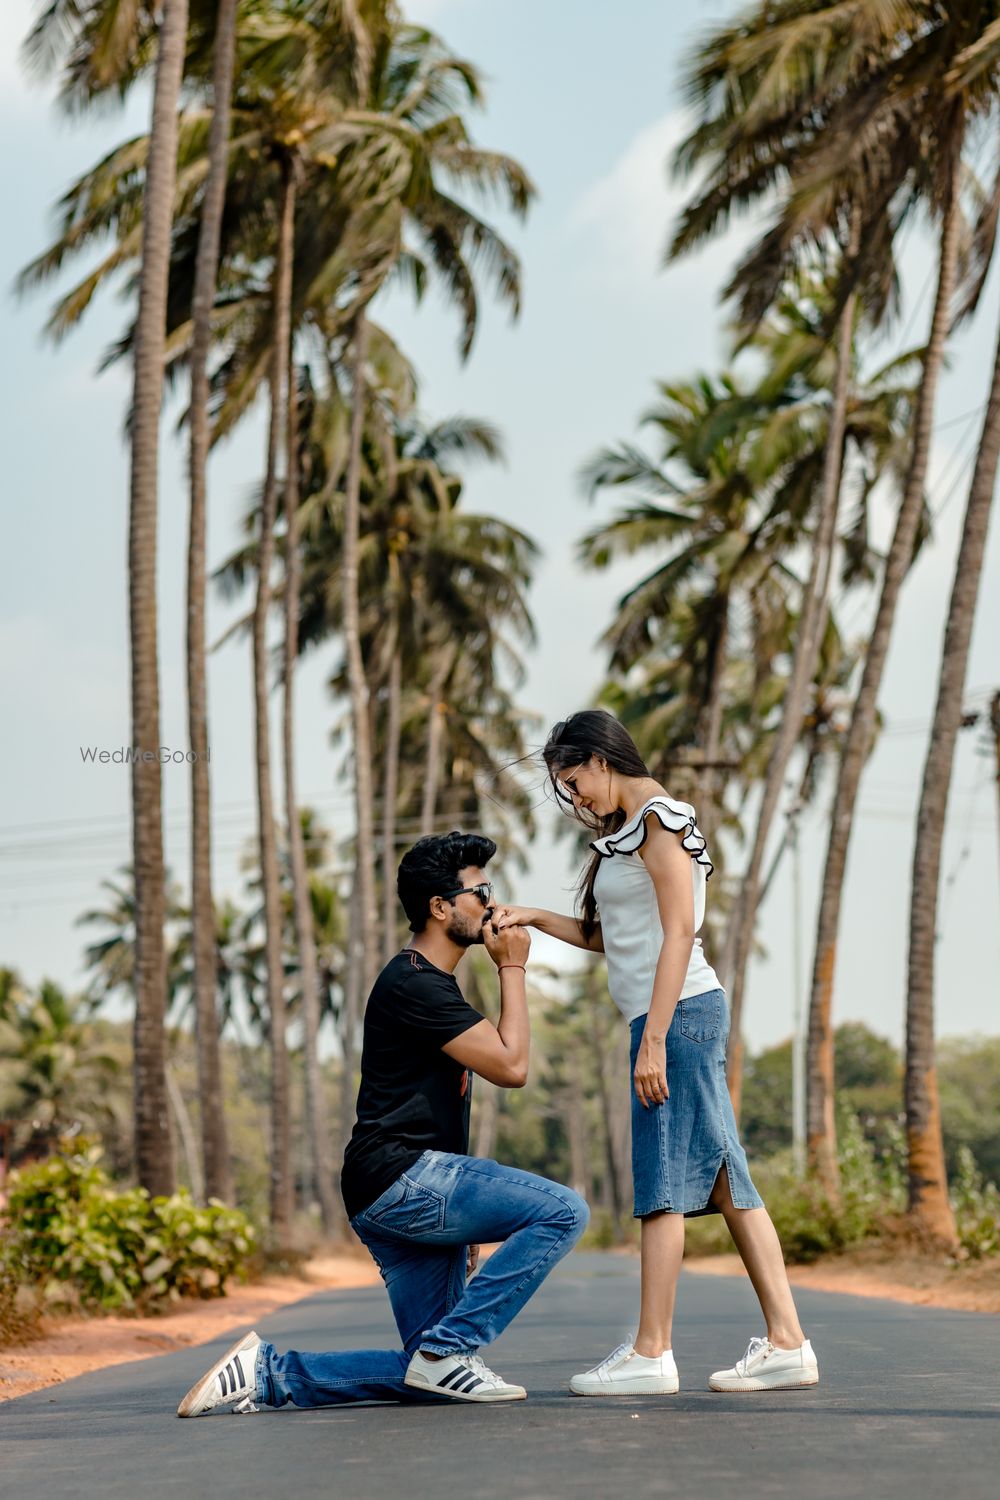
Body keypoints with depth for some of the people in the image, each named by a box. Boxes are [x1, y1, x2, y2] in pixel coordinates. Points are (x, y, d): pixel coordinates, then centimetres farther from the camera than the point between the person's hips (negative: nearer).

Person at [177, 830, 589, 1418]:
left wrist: (467, 1213, 23)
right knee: (563, 1211, -20)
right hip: (398, 1179, -10)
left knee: (428, 1377, 6)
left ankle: (269, 1373, 6)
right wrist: (513, 970, -4)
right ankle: (447, 1349, -16)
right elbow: (512, 1065, -15)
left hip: (414, 1193, 10)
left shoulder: (435, 986, 23)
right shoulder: (413, 984, -11)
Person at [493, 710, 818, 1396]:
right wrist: (535, 918, 14)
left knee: (663, 1181, -8)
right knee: (724, 1178, 5)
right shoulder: (630, 830, 21)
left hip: (679, 1012, -9)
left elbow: (679, 932, -16)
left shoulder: (659, 819, -8)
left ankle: (650, 1353, -6)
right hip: (679, 1018, 9)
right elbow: (607, 937, 25)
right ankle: (787, 1343, 5)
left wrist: (654, 1040, -20)